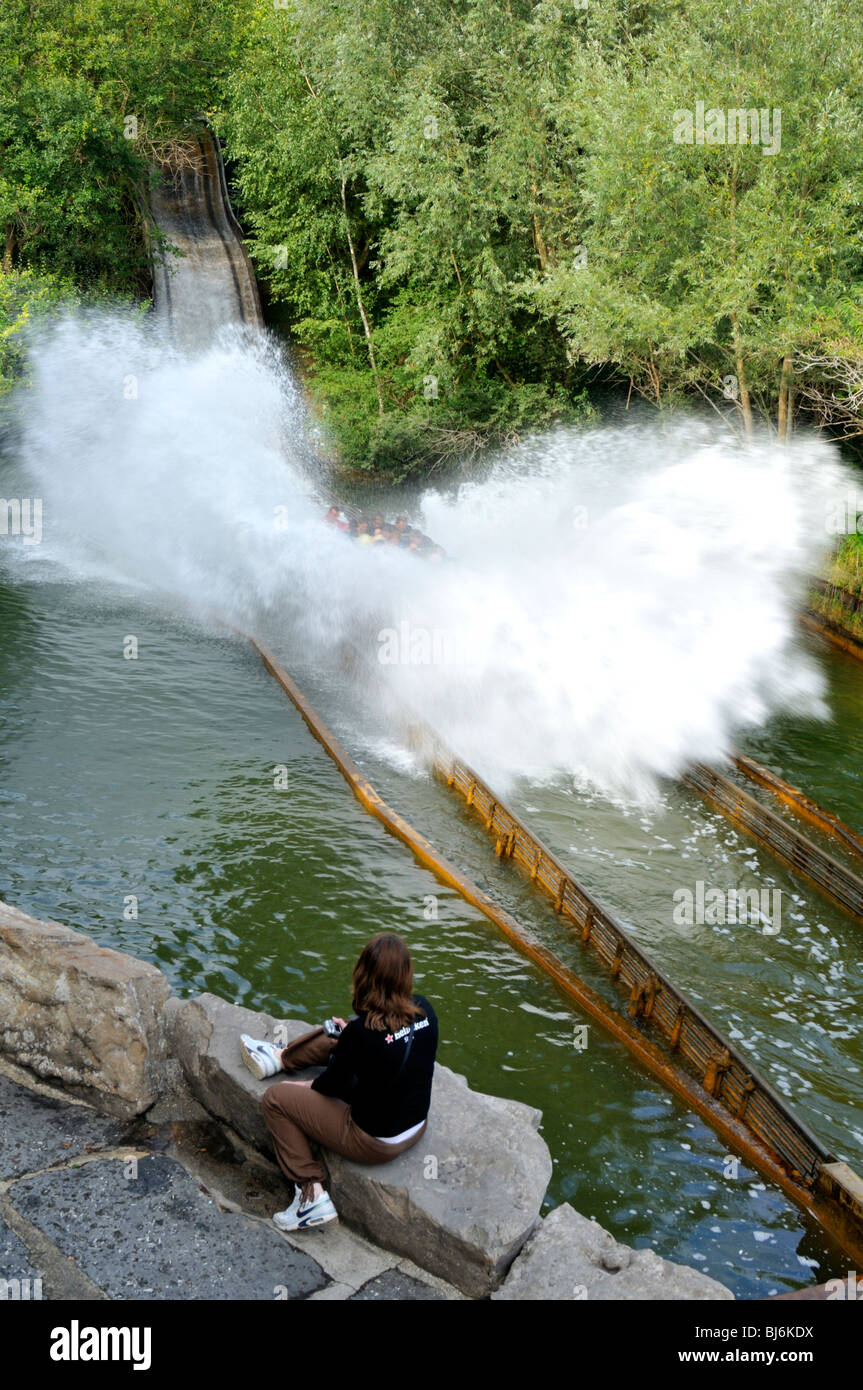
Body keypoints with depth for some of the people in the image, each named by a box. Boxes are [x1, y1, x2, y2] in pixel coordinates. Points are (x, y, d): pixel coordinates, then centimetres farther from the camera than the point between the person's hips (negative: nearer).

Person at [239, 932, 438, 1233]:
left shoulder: (361, 1033, -30)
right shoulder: (424, 1009, -12)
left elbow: (334, 1085, -12)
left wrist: (308, 1086, 8)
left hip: (375, 1144, -7)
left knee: (276, 1098, 6)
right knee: (331, 1035, 17)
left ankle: (313, 1195, 8)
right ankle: (281, 1057, 40)